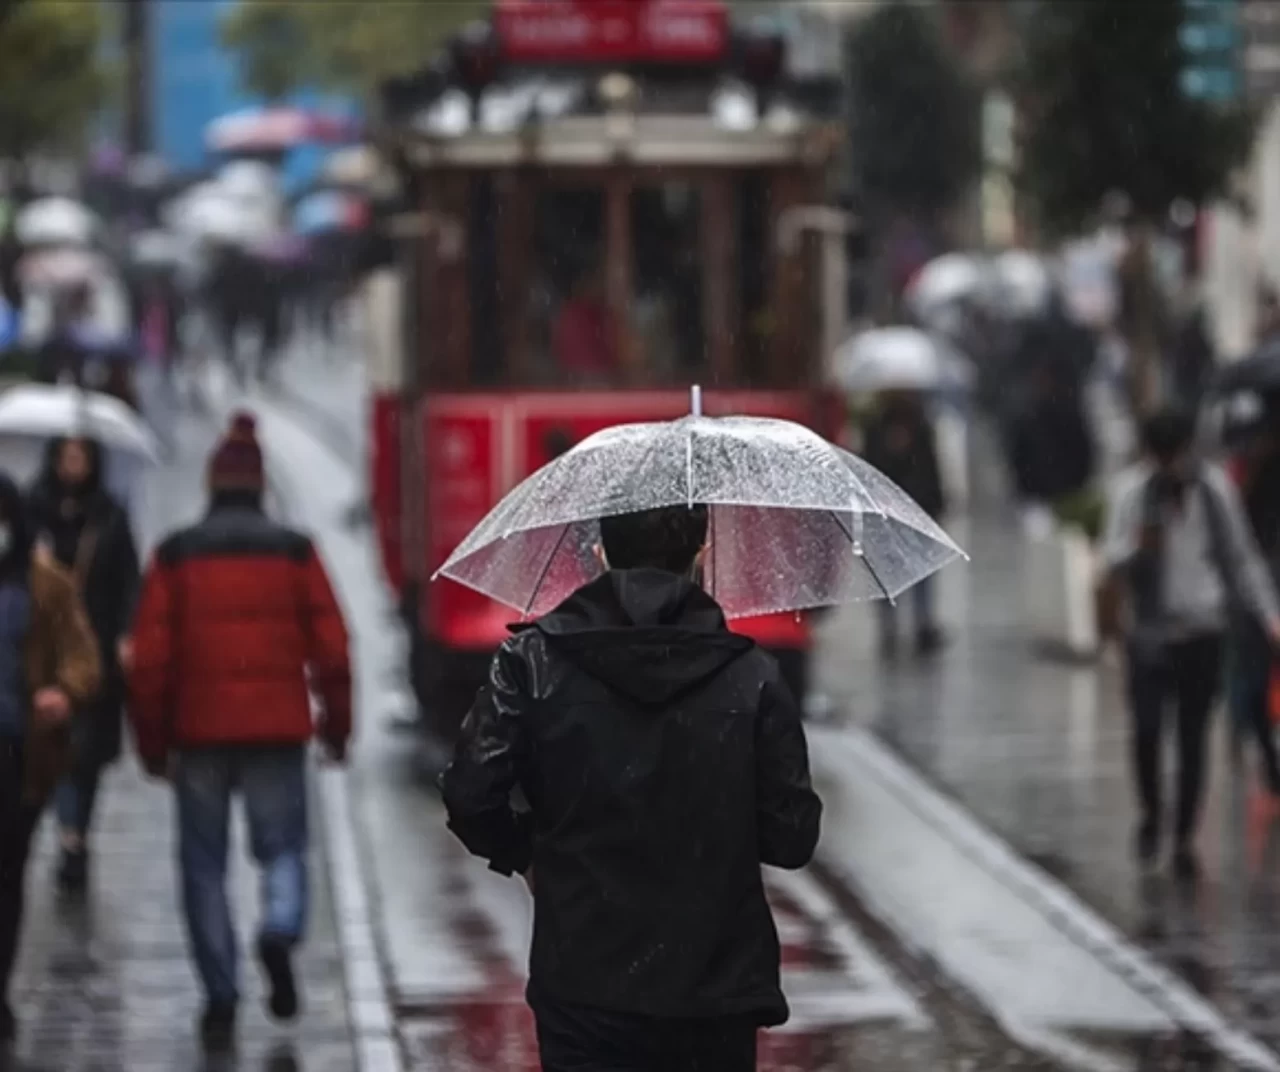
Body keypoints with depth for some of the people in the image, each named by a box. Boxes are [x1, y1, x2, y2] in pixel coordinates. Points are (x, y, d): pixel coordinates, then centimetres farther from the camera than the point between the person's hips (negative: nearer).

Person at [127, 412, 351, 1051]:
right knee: (282, 844, 11)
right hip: (277, 729, 0)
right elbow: (331, 647, 1)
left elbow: (150, 656, 0)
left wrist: (152, 740, 7)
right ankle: (281, 931, -19)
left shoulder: (176, 556, 1)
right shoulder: (293, 552, 2)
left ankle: (220, 997, 1)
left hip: (199, 732, 0)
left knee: (205, 862, 7)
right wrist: (337, 726, 11)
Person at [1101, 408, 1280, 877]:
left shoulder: (1215, 487, 0)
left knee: (1193, 737, 3)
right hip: (1149, 630, -1)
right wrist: (1137, 546, -27)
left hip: (1202, 631, 1)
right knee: (1146, 727, -11)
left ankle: (1184, 838, 15)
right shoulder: (1131, 490, -4)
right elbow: (1113, 558, -5)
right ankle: (1150, 813, 16)